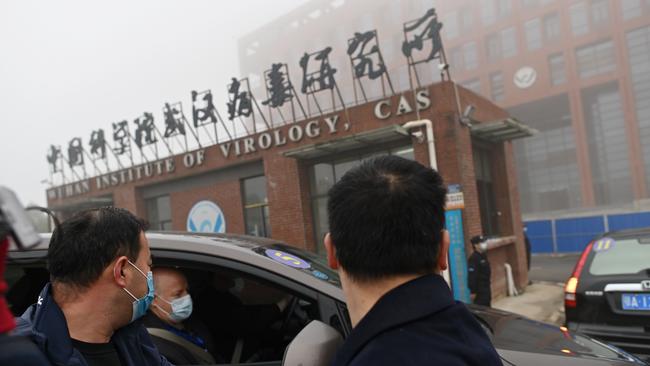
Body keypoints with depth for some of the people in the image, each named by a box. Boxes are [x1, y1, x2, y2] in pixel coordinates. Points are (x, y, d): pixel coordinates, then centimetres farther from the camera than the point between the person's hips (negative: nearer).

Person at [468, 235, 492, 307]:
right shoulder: (473, 258, -22)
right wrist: (473, 291, -24)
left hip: (486, 287, 10)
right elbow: (472, 276, -24)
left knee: (487, 307, 17)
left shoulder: (483, 255, 8)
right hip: (479, 289, -10)